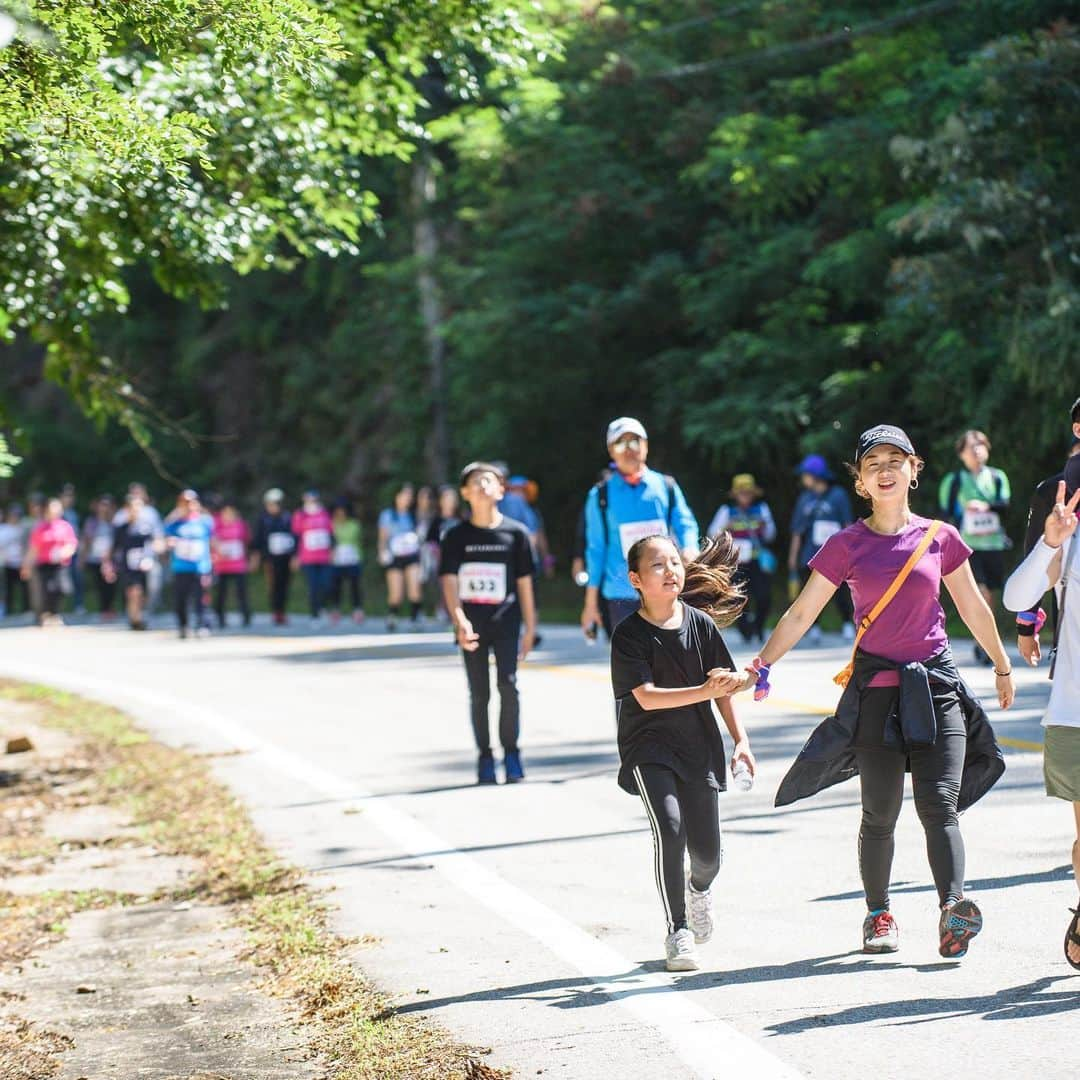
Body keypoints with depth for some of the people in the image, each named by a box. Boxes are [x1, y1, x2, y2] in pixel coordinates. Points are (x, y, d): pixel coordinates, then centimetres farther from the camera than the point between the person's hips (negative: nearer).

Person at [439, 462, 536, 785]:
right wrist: (460, 622, -19)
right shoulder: (456, 537, 2)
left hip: (506, 623, -1)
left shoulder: (515, 533, 2)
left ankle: (511, 752, 1)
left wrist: (530, 627, 4)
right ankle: (484, 756, 14)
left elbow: (524, 583, 5)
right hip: (472, 625, 1)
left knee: (508, 686, -12)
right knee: (479, 693, 5)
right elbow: (449, 582, -5)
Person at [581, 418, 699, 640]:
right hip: (621, 597, -1)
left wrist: (690, 549, -23)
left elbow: (685, 524, 2)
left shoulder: (666, 486, 7)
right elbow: (596, 549, 7)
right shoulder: (601, 495, 4)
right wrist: (591, 602, 6)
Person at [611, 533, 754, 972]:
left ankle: (699, 888, 44)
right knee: (669, 829, -22)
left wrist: (741, 740, 2)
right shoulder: (629, 634, -11)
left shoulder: (701, 623, -1)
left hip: (699, 746, 3)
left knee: (707, 852, 6)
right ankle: (678, 930, -8)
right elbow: (646, 697, -19)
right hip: (648, 749, -3)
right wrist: (703, 692, -28)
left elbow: (723, 686, 7)